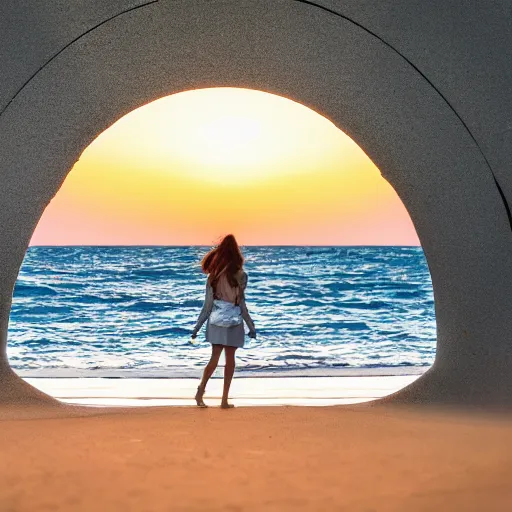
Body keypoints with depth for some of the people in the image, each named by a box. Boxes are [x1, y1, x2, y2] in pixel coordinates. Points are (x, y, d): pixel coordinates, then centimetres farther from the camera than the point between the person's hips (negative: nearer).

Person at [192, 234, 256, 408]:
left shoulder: (213, 277, 0)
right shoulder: (240, 276, -10)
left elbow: (208, 305, 0)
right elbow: (241, 304, -10)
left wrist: (197, 327, 8)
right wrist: (251, 327, -2)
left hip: (216, 320, 3)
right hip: (234, 321, -3)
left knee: (214, 358, 11)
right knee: (230, 359, 7)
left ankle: (201, 391, -6)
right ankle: (225, 400, 9)